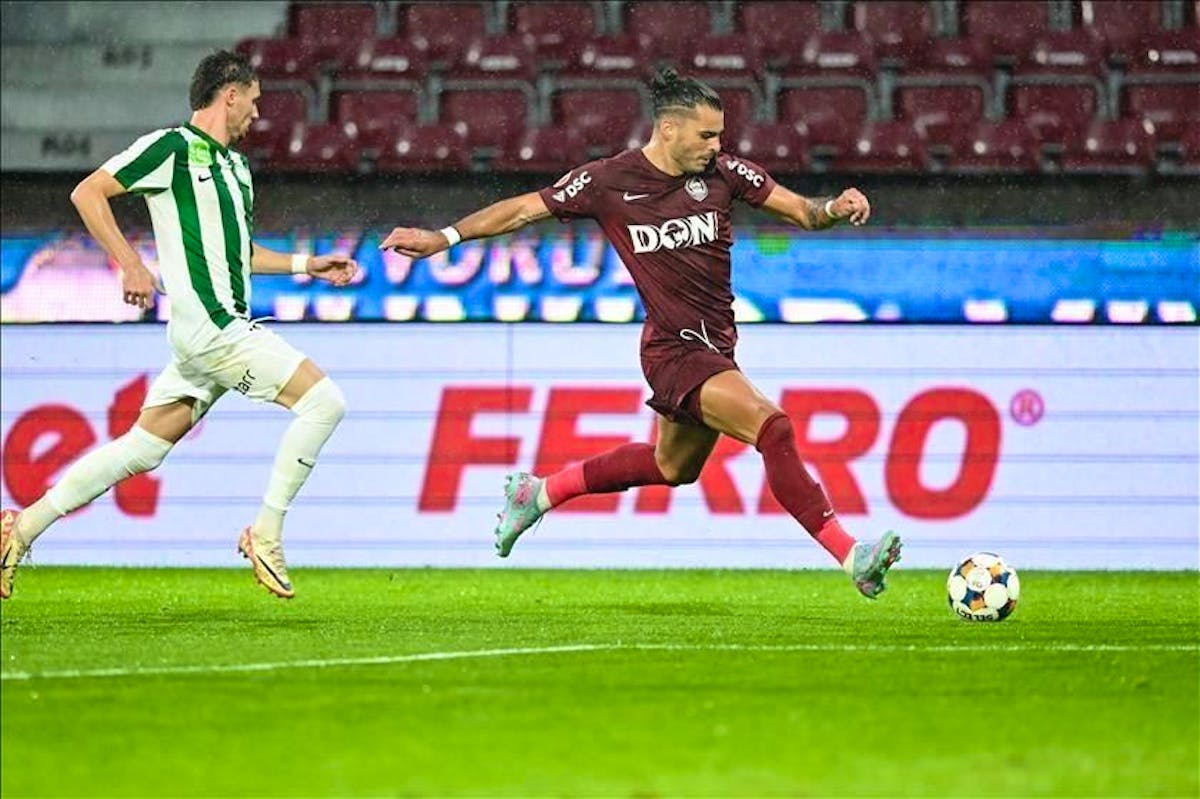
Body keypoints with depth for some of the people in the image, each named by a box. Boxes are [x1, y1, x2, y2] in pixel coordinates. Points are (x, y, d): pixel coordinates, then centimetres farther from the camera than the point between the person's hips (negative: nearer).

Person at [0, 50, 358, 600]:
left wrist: (305, 264, 24)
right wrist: (130, 263, -17)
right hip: (209, 325, -9)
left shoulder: (235, 165, 21)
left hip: (226, 325, 9)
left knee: (141, 449, 9)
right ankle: (266, 534, -9)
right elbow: (88, 193, -9)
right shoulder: (172, 147, -7)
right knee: (323, 400, -14)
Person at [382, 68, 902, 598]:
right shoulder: (608, 181, -10)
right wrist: (442, 237, -1)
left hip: (713, 346, 7)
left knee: (674, 467, 26)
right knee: (771, 426, -25)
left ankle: (539, 493, 44)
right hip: (675, 350, -7)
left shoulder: (723, 172, -1)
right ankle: (848, 554, -26)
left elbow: (801, 211, 2)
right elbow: (525, 208, 1)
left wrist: (834, 209, -21)